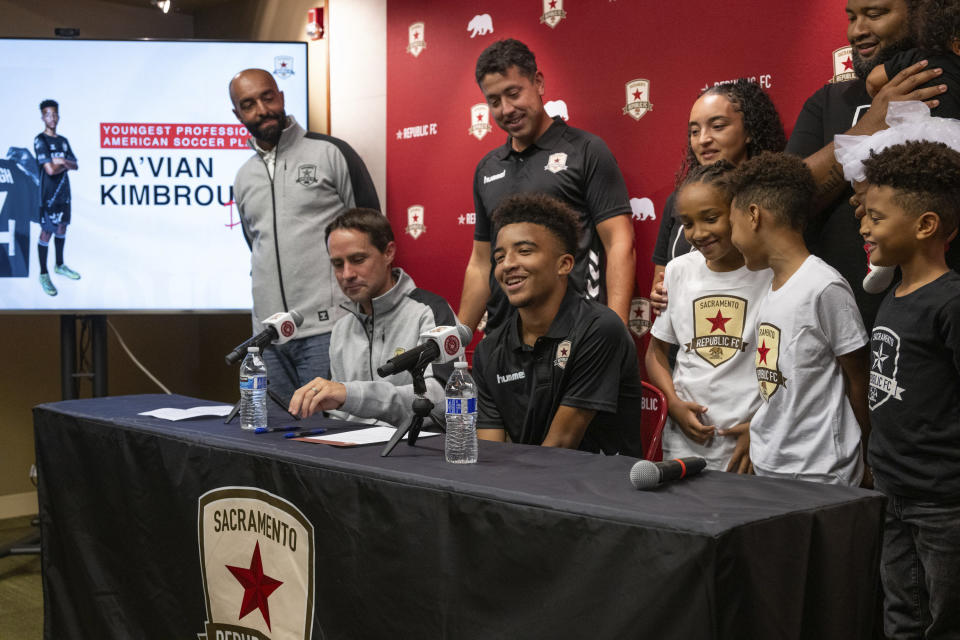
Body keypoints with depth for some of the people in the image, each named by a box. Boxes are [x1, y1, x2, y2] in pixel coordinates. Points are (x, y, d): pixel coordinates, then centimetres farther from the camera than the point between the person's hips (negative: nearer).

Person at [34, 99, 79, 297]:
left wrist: (61, 162, -13)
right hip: (49, 194, -7)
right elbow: (50, 169, -20)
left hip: (64, 192, 7)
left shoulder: (63, 141, 11)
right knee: (46, 232, -3)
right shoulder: (40, 140, -12)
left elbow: (74, 166, 5)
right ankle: (43, 275, 5)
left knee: (61, 228, 16)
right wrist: (65, 163, -3)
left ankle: (60, 266, 32)